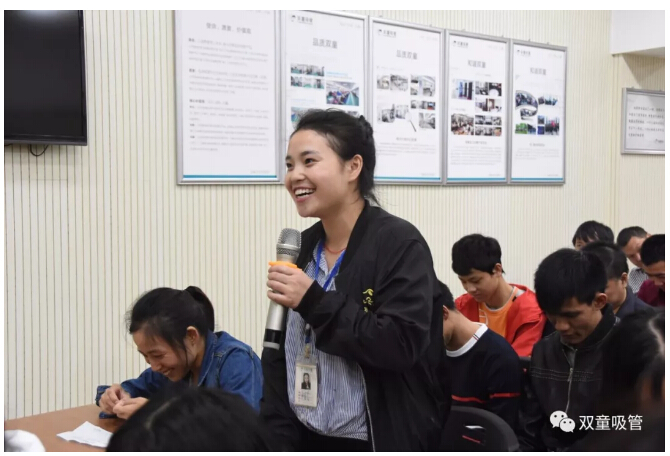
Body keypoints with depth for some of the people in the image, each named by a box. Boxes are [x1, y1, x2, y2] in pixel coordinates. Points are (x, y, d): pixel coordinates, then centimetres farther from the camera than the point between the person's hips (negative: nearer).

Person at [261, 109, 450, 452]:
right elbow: (278, 357, 9)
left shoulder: (399, 244, -13)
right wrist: (275, 440, 2)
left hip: (381, 444, -5)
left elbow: (402, 346, -22)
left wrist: (314, 302, -22)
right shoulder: (300, 247, 6)